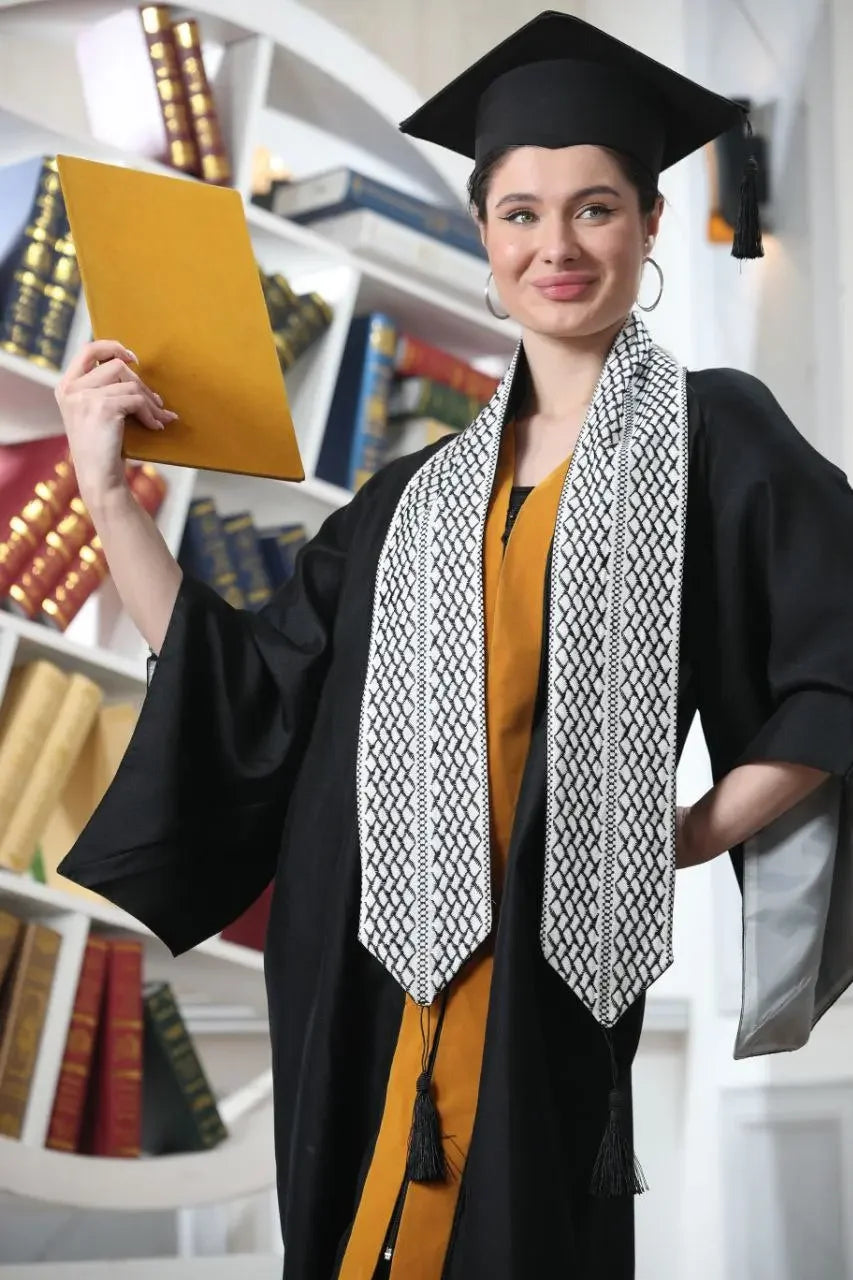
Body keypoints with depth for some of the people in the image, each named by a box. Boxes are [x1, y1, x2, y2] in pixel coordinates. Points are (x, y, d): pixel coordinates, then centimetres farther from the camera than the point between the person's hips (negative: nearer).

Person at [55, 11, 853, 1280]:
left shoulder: (711, 432, 0)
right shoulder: (428, 489, 14)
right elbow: (246, 701, 8)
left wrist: (691, 836, -10)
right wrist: (108, 494, 4)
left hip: (606, 985, -4)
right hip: (409, 994, 5)